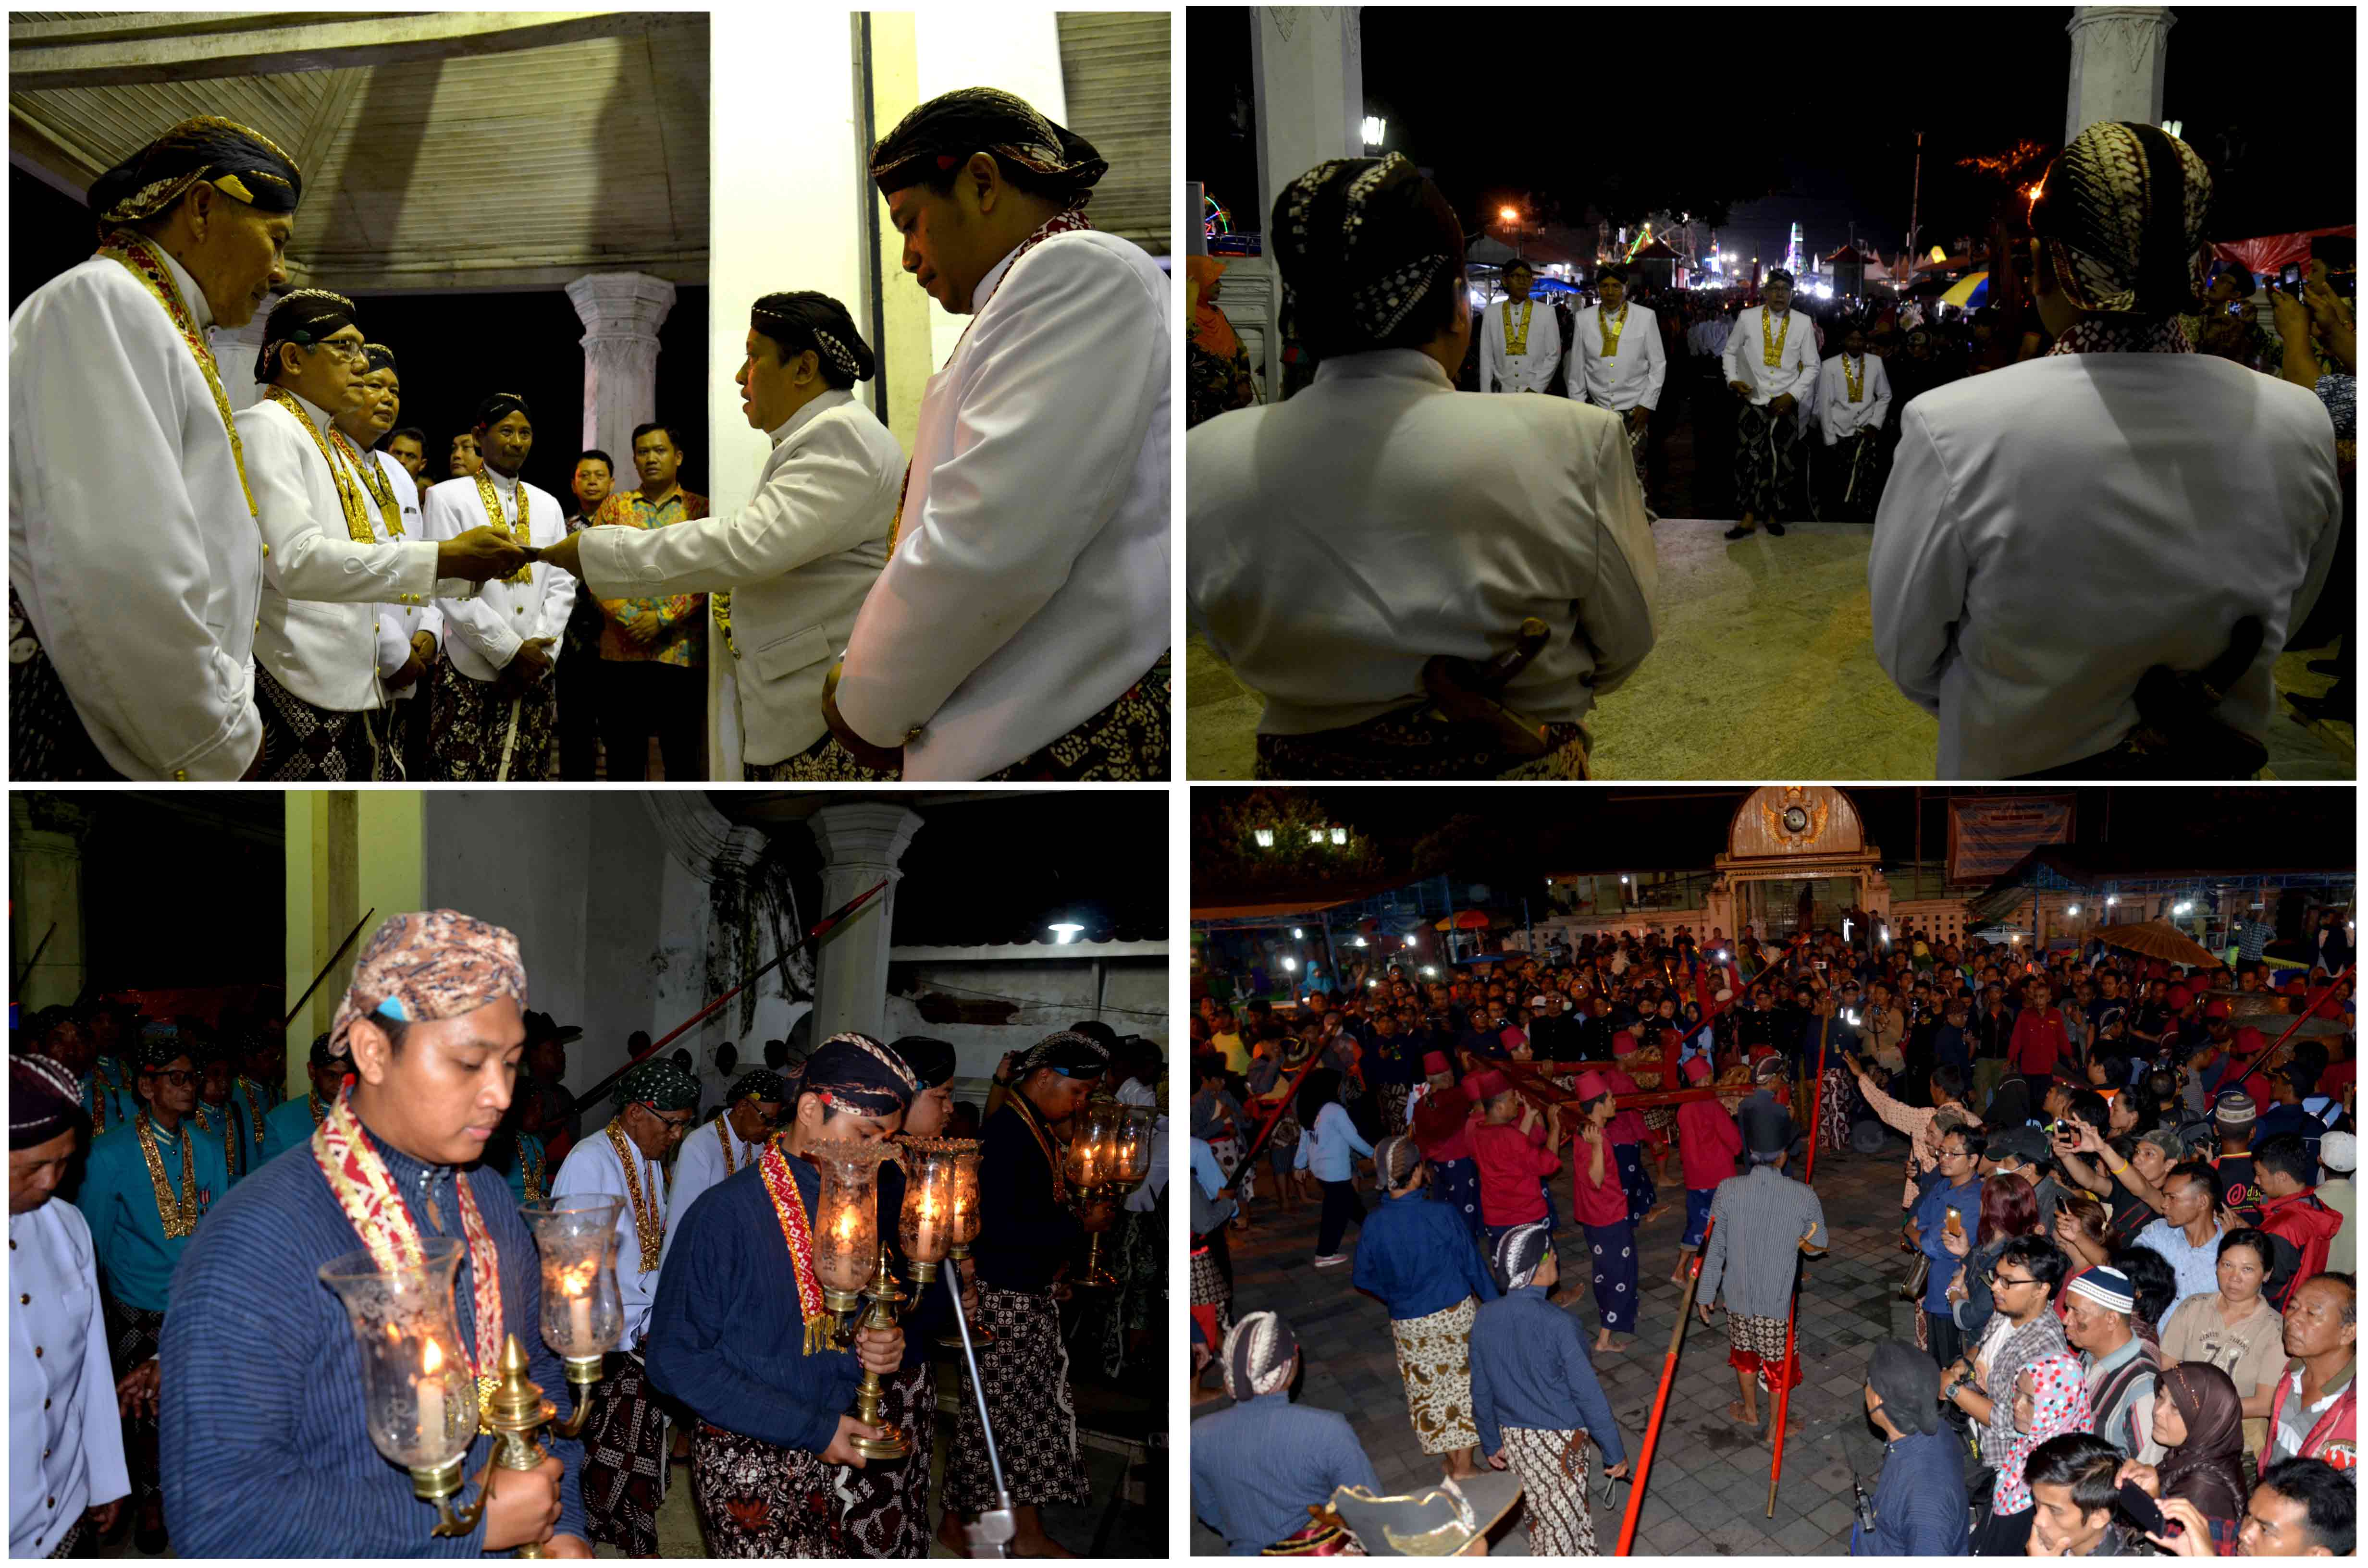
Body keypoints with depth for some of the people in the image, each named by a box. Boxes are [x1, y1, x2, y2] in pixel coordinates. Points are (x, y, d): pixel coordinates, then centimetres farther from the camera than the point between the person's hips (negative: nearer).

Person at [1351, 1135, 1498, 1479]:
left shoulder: (1374, 1225, -13)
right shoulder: (1442, 1215, -19)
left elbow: (1364, 1279, 0)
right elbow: (1472, 1265, -7)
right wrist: (1493, 1302, 9)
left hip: (1410, 1326, 2)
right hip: (1456, 1314, -2)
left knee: (1429, 1392, 17)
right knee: (1464, 1385, 13)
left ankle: (1454, 1460, 28)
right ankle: (1465, 1466, 19)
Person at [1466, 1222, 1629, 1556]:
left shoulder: (1486, 1318, -9)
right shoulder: (1558, 1324, -25)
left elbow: (1481, 1391, 3)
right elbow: (1588, 1394, -19)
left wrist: (1491, 1442, 18)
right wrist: (1615, 1452, -7)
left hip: (1514, 1439, 6)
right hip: (1560, 1441, -6)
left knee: (1540, 1513, 23)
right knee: (1560, 1522, 9)